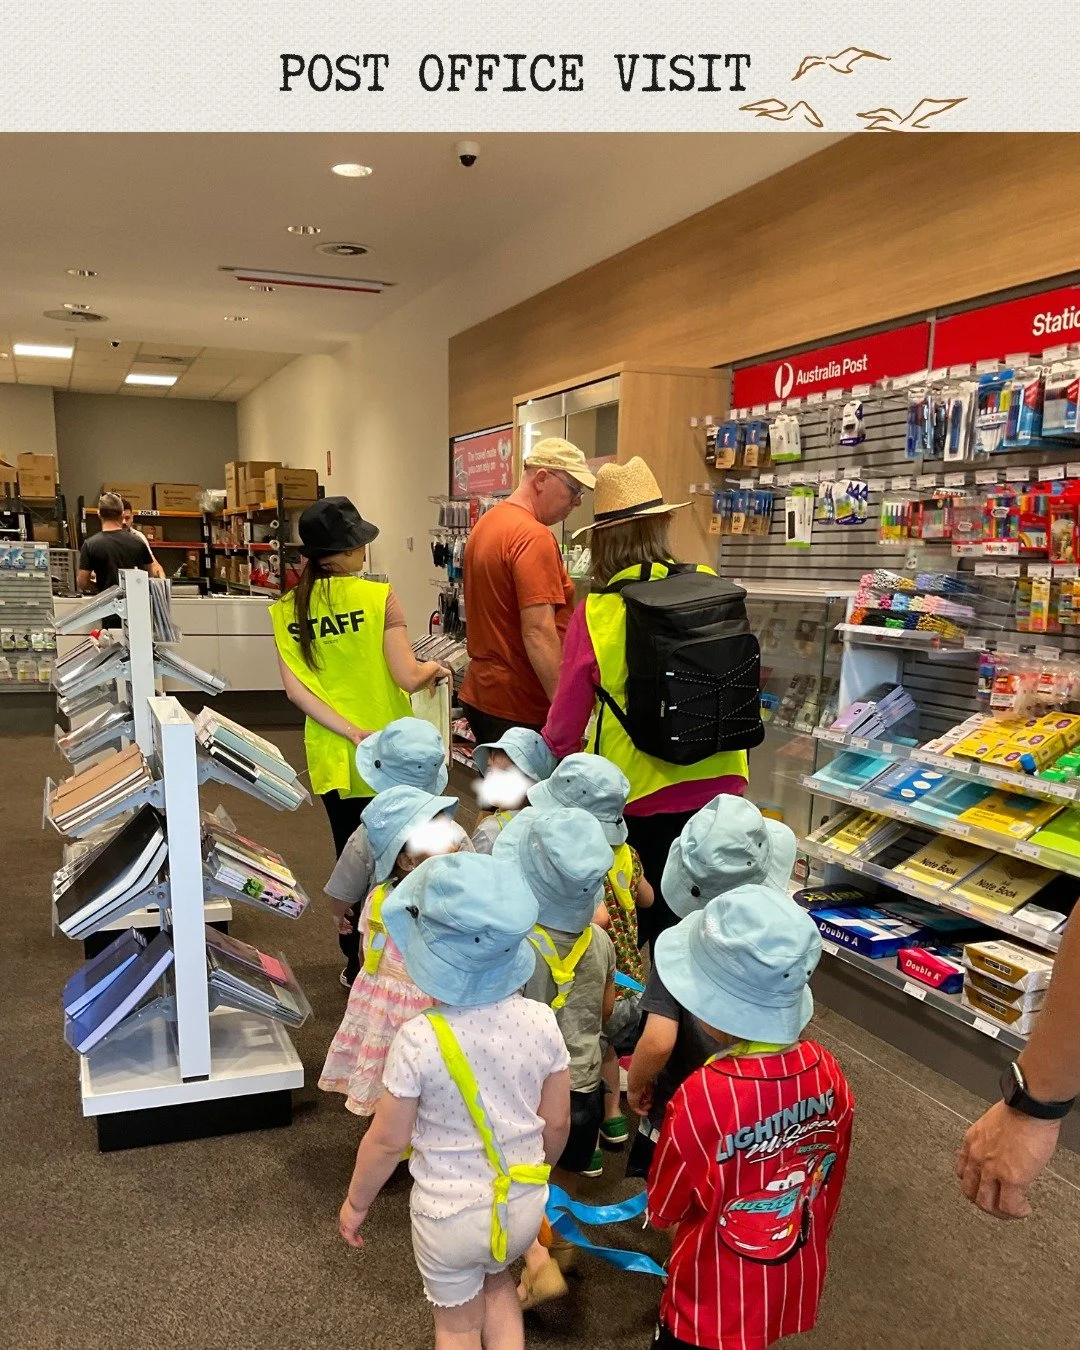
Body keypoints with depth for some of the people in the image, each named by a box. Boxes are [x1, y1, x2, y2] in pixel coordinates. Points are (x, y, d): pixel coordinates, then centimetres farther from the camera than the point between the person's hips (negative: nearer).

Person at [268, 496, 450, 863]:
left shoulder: (288, 610, -3)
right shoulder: (378, 598, -15)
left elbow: (295, 689, -9)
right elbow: (408, 679, -18)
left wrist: (351, 733, -10)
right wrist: (433, 668, 3)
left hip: (333, 754, 3)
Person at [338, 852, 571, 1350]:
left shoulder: (418, 1041, -28)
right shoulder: (541, 1021, -19)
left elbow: (387, 1141, -15)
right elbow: (556, 1124, -5)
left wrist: (356, 1203, 4)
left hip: (449, 1215, -3)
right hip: (524, 1203, 3)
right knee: (497, 1282, 34)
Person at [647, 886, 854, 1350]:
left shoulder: (702, 1098, -34)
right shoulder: (827, 1070, -18)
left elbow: (664, 1207, -16)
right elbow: (830, 1181, 0)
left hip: (718, 1298, -5)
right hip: (798, 1281, 5)